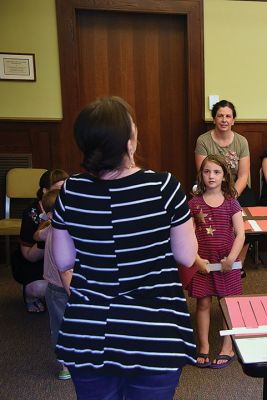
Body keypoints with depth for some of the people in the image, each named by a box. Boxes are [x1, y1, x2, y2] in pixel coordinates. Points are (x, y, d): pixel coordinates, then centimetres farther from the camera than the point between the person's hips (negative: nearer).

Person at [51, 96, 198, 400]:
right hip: (154, 339, -2)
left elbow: (63, 262, 0)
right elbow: (187, 257, -8)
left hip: (86, 337, 2)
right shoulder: (164, 187, -18)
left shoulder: (70, 192, -11)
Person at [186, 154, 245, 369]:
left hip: (226, 262, 0)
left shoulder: (231, 203, -3)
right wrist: (197, 260, -11)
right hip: (202, 263, 0)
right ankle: (204, 347, 26)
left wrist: (231, 259, -15)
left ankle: (228, 348, 26)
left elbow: (240, 234, -6)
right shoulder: (194, 203, -3)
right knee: (203, 304, 9)